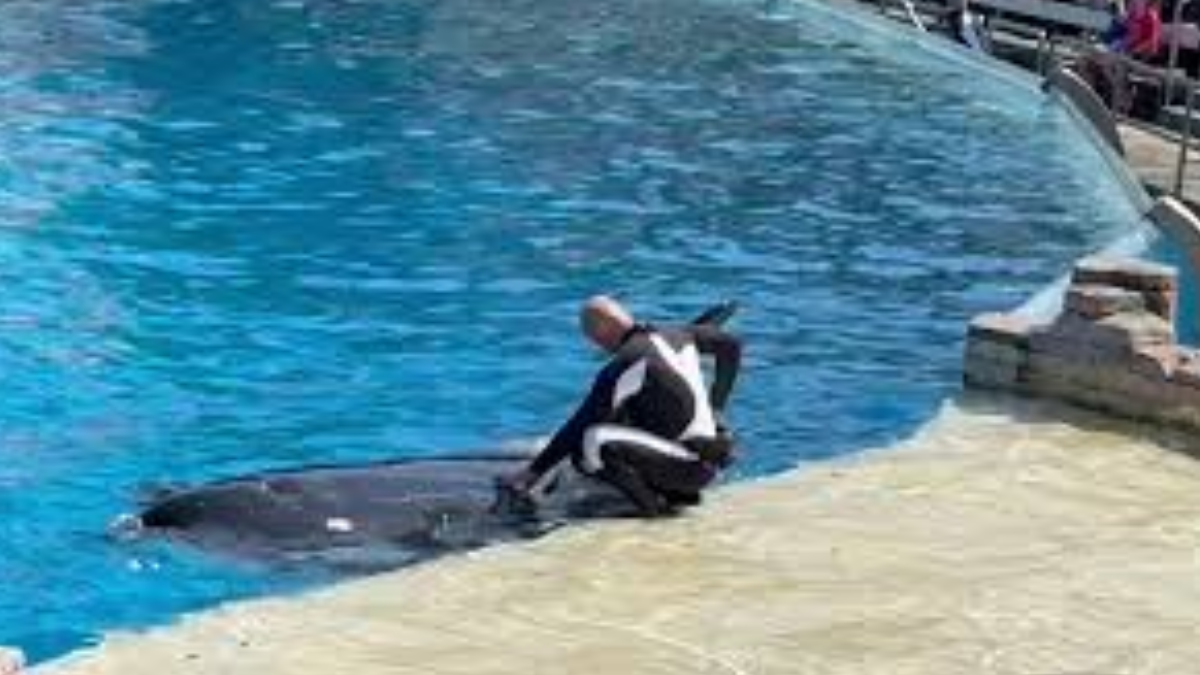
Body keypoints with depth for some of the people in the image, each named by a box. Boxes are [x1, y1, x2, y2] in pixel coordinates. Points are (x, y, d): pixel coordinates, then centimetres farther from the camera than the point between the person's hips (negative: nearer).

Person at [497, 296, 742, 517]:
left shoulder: (624, 365, -13)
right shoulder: (678, 337, 9)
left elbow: (578, 428, -12)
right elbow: (731, 345, 26)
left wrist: (530, 477, -7)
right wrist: (716, 408, 30)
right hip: (713, 461, 9)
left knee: (592, 443, -19)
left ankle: (651, 504, -9)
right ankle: (680, 492, 14)